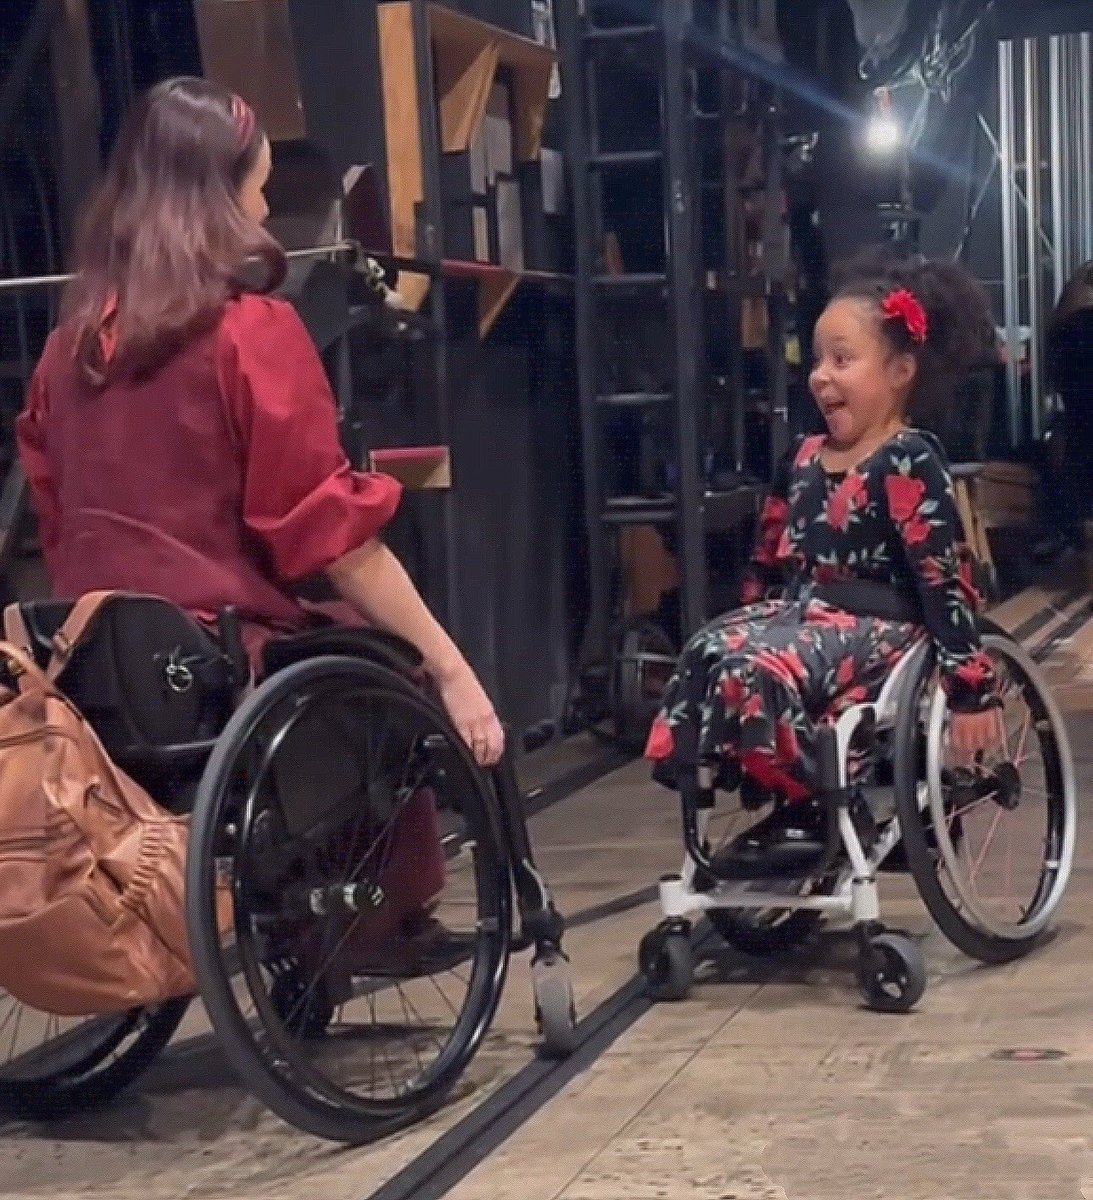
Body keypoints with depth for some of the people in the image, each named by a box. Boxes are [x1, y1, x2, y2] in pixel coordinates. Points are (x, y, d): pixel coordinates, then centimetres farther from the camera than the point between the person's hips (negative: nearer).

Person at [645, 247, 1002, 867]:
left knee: (760, 670, -31)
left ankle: (809, 806, -12)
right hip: (799, 613, 8)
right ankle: (783, 793, -11)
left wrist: (972, 688, -18)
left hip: (876, 628, -8)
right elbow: (770, 559, 23)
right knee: (709, 653, -20)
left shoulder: (909, 462, -10)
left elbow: (945, 578, -15)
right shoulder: (806, 458, 13)